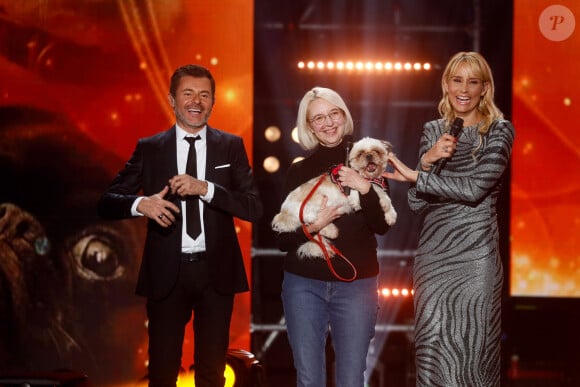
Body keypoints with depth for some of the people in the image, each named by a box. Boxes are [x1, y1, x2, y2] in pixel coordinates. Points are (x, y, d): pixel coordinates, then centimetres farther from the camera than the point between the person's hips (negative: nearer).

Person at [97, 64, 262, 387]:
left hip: (216, 272, 1)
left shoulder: (231, 146, 4)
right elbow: (108, 202, 2)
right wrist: (141, 203, -20)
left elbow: (254, 208, -4)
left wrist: (205, 188, -18)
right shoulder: (149, 149, 3)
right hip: (166, 273, 0)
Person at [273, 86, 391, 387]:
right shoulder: (299, 171, 3)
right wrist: (311, 227, -16)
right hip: (304, 284, 1)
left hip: (356, 285, 0)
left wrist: (365, 189, -20)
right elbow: (282, 239, 2)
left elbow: (382, 226, -6)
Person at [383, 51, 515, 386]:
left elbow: (475, 189, -15)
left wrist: (416, 177, -8)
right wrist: (427, 161, -10)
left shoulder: (500, 130, -1)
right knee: (432, 347, 3)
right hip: (434, 251, 4)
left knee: (472, 348, -1)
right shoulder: (433, 131, 10)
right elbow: (417, 204, 5)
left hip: (475, 253, -3)